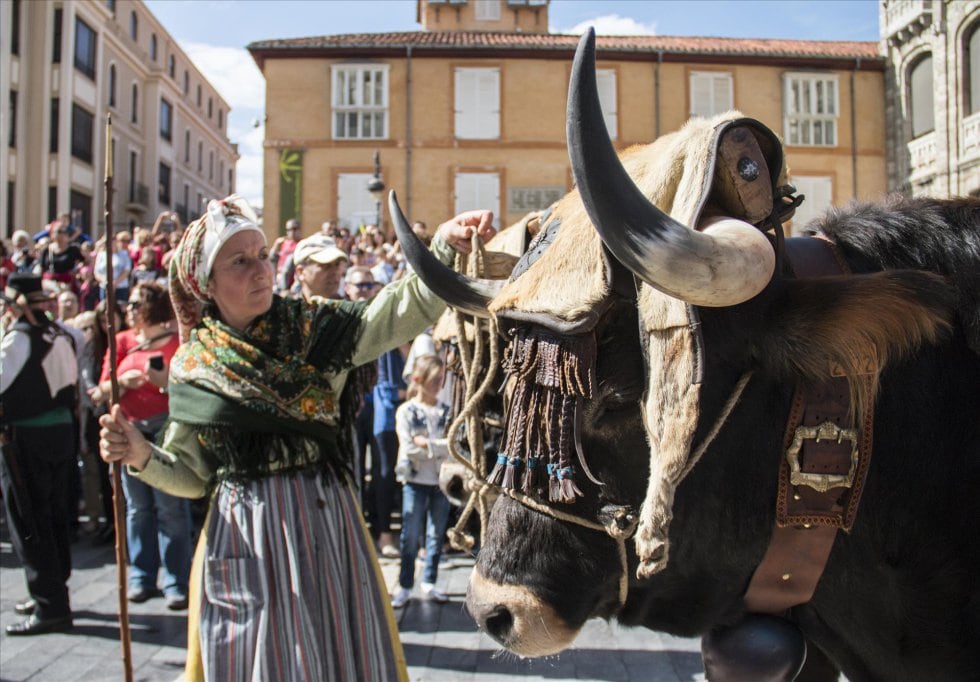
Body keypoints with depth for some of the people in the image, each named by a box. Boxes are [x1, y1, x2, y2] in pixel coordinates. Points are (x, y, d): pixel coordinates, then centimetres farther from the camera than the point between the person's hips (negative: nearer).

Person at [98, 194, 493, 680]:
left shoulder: (316, 327, 0)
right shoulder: (192, 369, 2)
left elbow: (404, 309, -13)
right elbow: (192, 476, 9)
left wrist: (446, 246, -29)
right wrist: (141, 456, -10)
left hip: (329, 523, 1)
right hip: (246, 539, 0)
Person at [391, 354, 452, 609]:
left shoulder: (446, 410, 5)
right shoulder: (406, 411, -4)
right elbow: (409, 448, -12)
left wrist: (427, 445, -13)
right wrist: (441, 446, -13)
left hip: (441, 480, 3)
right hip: (415, 481, -3)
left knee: (437, 535, 9)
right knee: (411, 536, 0)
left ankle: (429, 582, 21)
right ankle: (405, 586, 10)